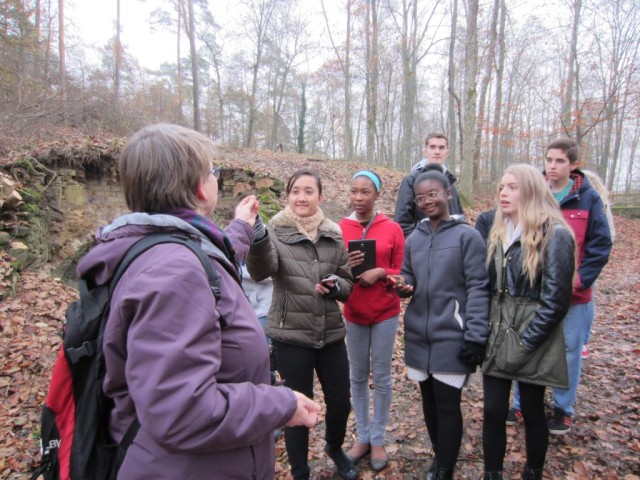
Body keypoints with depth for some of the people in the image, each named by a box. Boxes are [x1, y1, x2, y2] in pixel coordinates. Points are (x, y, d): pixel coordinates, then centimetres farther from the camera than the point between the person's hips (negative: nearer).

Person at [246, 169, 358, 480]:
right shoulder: (275, 232, -8)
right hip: (290, 335, -3)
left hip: (330, 334, 4)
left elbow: (348, 284, 8)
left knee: (340, 402, 15)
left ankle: (334, 448, 48)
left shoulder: (334, 235, 4)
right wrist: (257, 239, -47)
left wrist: (334, 286, -15)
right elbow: (260, 272, -27)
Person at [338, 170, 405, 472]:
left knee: (382, 377, 9)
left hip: (385, 314, -1)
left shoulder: (393, 229, -5)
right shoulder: (339, 229, -3)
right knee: (358, 376, 12)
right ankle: (363, 436, 30)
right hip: (353, 314, 1)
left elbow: (402, 272, 0)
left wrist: (381, 273, -19)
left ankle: (378, 440, 26)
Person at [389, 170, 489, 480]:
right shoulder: (414, 238, 9)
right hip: (418, 335, 5)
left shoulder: (467, 236, -8)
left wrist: (475, 336, -15)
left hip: (452, 337, -5)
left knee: (447, 404, 3)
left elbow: (478, 288, -10)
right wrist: (402, 286, -8)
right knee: (429, 400, 16)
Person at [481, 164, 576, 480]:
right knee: (493, 411, 8)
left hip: (533, 341, -5)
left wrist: (524, 343, -16)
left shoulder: (554, 234, -11)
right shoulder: (499, 232, 9)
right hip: (497, 336, 5)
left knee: (532, 411, 12)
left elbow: (556, 299, -15)